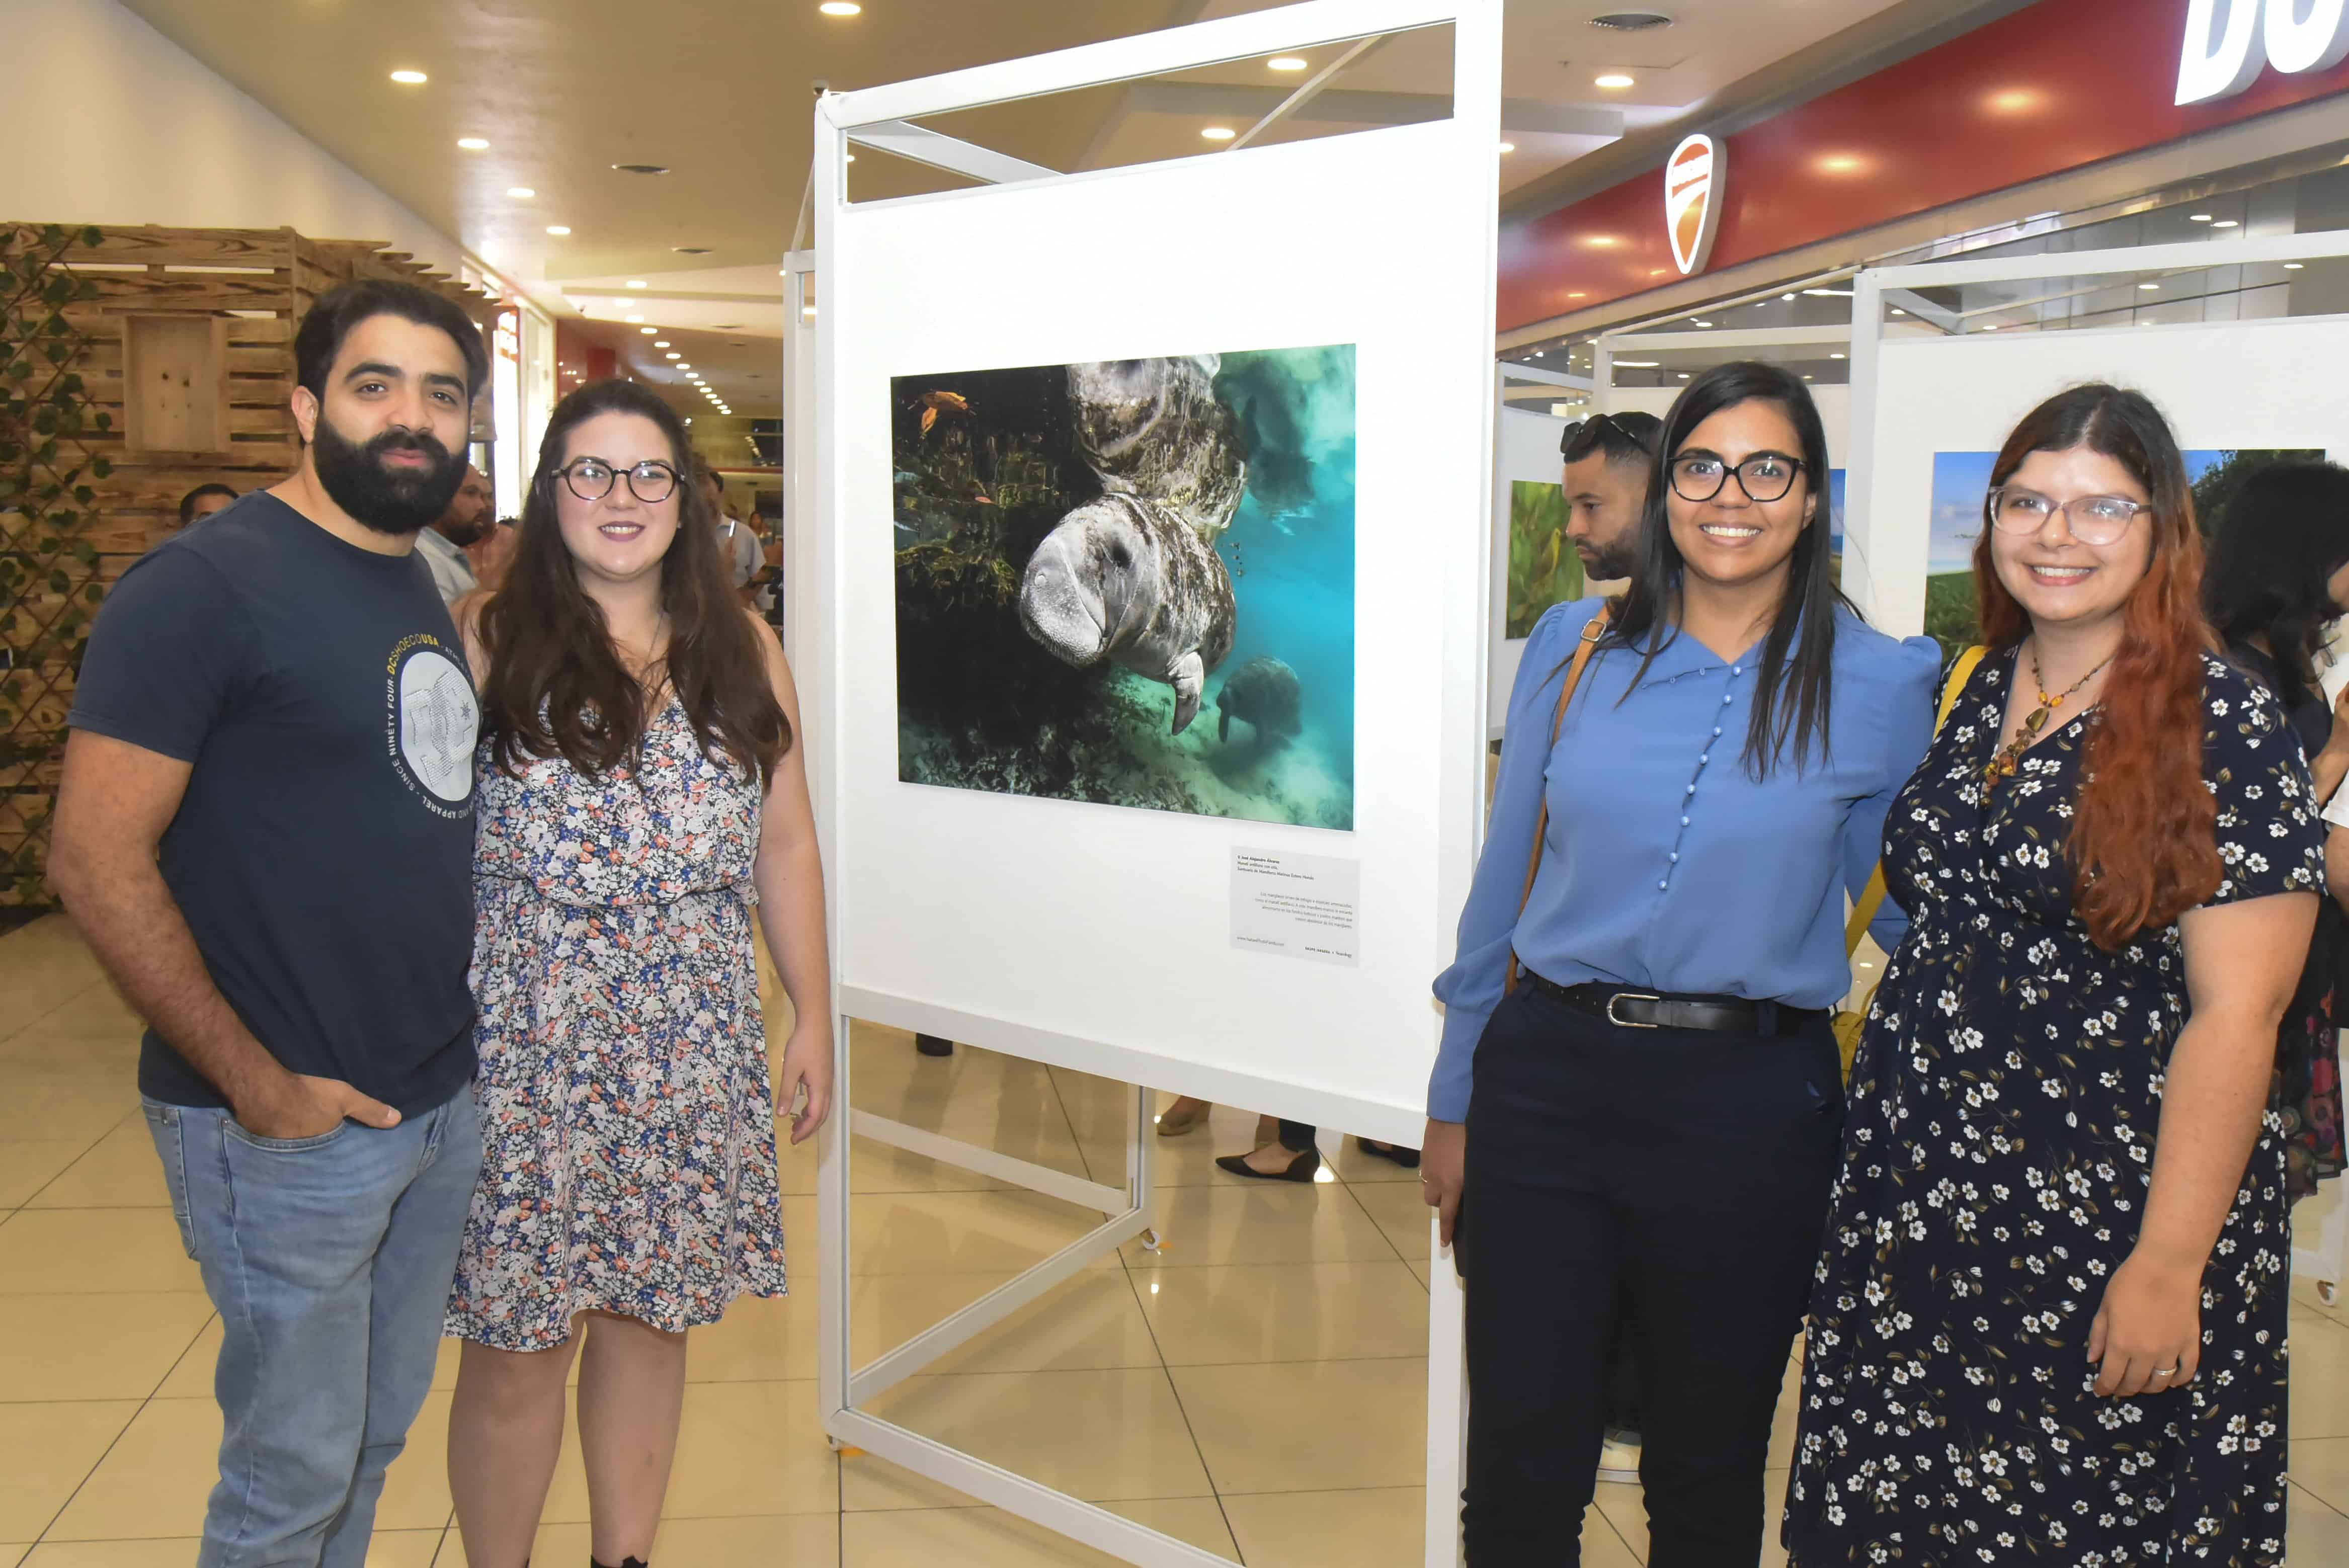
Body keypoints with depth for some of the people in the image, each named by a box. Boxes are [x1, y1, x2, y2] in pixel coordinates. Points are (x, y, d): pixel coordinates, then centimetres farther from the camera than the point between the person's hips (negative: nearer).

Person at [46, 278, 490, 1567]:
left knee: (378, 1434, 21)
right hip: (288, 1127, -7)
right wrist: (258, 1083, -17)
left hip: (444, 1106, 7)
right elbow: (97, 858, -18)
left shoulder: (432, 593, 10)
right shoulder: (203, 583, -14)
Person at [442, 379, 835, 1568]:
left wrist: (814, 1018, 9)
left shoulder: (742, 652, 6)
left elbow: (786, 848, 10)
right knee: (515, 1348, 5)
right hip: (522, 1054, -3)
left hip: (692, 1054, 3)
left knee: (652, 1316, 14)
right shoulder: (483, 643, -4)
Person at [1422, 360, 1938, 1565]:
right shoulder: (1575, 647, 3)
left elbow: (1902, 911, 11)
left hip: (1749, 1105, -1)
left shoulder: (1878, 684, -1)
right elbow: (1503, 884, 8)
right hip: (1548, 1074, 1)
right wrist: (1454, 1103, 11)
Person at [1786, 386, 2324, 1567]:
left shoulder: (2224, 725, -10)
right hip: (1913, 1196, 6)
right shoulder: (1975, 692, 8)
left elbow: (2236, 1013, -14)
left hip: (2099, 1223, -5)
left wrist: (2169, 1266, -17)